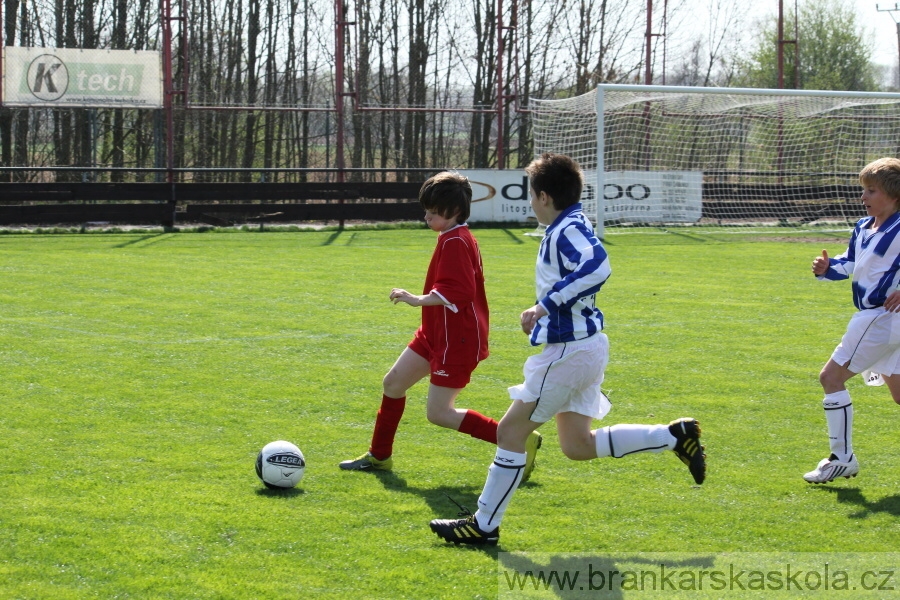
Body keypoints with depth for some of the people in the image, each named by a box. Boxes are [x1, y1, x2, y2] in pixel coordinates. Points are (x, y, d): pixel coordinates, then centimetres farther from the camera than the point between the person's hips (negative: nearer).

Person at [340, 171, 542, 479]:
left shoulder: (455, 242, -20)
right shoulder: (454, 239, 12)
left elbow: (458, 292, -30)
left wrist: (419, 300, -29)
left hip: (456, 341, -11)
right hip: (435, 334, 11)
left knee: (438, 412, -7)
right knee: (393, 383, 14)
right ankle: (379, 456, 28)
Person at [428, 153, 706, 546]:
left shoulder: (567, 230, -18)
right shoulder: (569, 227, 13)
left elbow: (596, 266, -38)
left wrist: (547, 303, -31)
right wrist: (542, 311, 12)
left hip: (570, 351, -10)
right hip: (583, 347, 10)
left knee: (510, 432, -2)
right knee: (578, 446, 16)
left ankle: (484, 525, 6)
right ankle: (675, 436, 15)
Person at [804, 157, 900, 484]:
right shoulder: (862, 229, 11)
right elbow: (849, 263, 17)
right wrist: (827, 268, -2)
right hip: (873, 318, 9)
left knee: (831, 376, -7)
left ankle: (842, 458, -1)